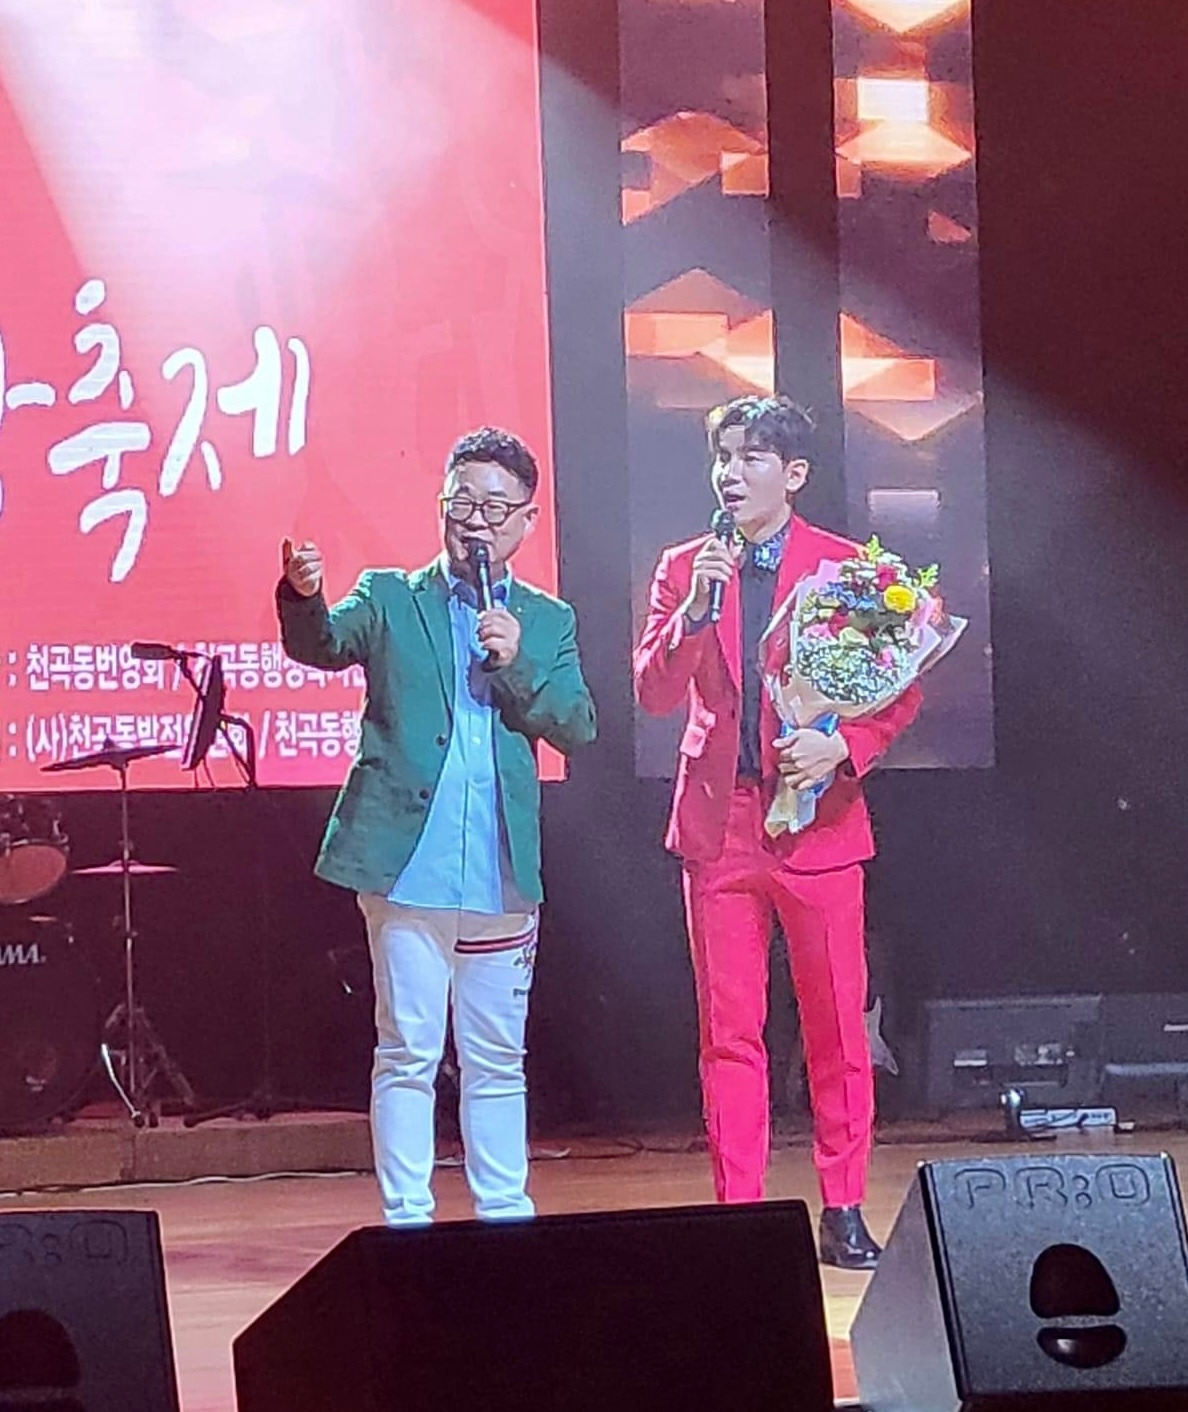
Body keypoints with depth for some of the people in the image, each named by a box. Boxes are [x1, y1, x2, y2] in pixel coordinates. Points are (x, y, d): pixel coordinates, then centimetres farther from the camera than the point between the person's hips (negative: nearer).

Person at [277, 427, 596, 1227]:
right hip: (407, 861, -3)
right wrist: (304, 597, -34)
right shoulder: (390, 600, 7)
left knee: (497, 1061, 11)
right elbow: (324, 645, -12)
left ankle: (505, 1215, 19)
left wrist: (517, 662, -11)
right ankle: (406, 1220, 5)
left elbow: (578, 727, 3)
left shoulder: (547, 623, 13)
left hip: (501, 872, 3)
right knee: (409, 1054, -1)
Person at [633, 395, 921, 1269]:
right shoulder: (683, 571, 7)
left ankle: (844, 1211, 11)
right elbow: (655, 695, -1)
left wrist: (842, 748, -15)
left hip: (819, 821, -2)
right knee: (729, 1033, 3)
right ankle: (738, 1213, 9)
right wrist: (695, 610, -16)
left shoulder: (847, 567, 1)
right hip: (718, 827, 2)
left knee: (837, 1028, 2)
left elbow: (899, 691, 2)